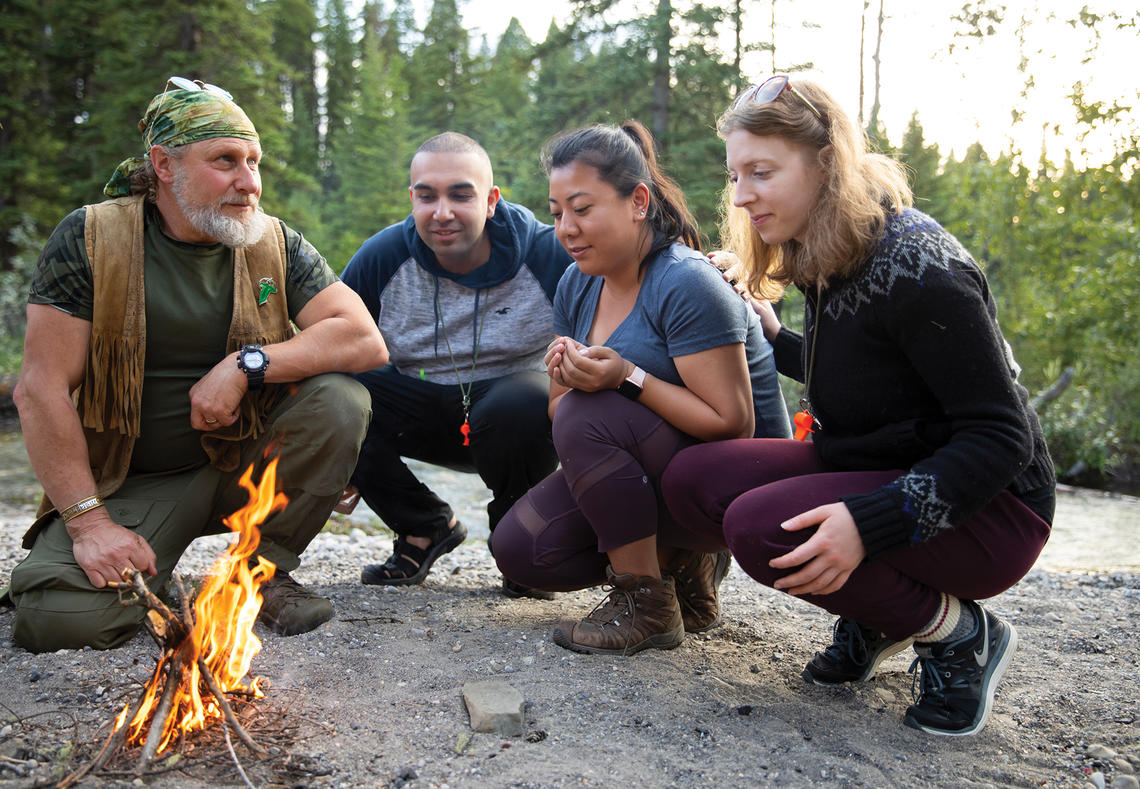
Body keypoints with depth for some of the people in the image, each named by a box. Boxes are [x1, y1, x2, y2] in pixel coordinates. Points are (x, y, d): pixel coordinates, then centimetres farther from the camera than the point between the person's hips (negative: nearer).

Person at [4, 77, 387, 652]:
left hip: (242, 468, 3)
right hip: (128, 483, -2)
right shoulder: (89, 239, -9)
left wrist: (246, 366, -22)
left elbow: (366, 341, -12)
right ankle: (152, 575, 9)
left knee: (341, 400, -23)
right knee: (60, 619, -27)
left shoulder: (275, 245, -2)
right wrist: (88, 519, -17)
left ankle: (265, 571, -5)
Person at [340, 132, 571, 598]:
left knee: (524, 406, -37)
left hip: (508, 405, -2)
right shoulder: (382, 258, -10)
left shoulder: (548, 255, -18)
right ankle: (427, 527, 2)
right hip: (421, 411, 3)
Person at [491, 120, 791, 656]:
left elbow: (733, 425, -25)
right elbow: (560, 410, 6)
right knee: (519, 549, -6)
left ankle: (647, 605, -16)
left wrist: (629, 377, -30)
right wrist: (565, 377, -17)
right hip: (653, 473, 8)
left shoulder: (687, 285, -22)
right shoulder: (579, 283, 4)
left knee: (589, 418, -31)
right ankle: (682, 562, 10)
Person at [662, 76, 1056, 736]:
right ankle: (878, 619, 6)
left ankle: (961, 633, -6)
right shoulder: (830, 261, 5)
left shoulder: (915, 266, -22)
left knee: (761, 527, -30)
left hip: (989, 507, -8)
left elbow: (1000, 437, -25)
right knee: (693, 477, -8)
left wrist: (868, 524, -35)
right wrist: (774, 339, 21)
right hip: (872, 472, 9)